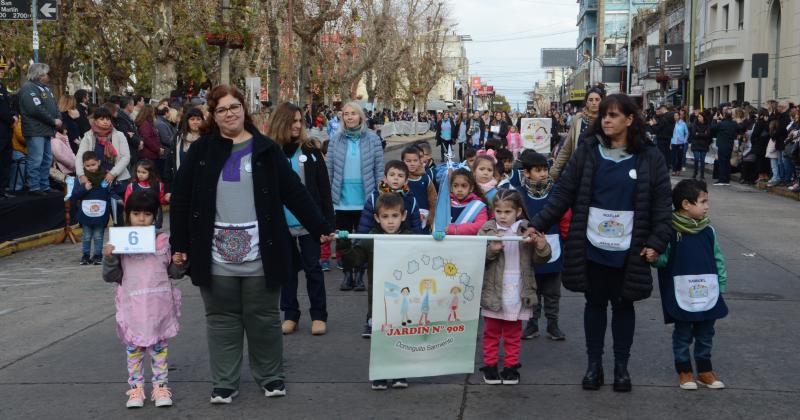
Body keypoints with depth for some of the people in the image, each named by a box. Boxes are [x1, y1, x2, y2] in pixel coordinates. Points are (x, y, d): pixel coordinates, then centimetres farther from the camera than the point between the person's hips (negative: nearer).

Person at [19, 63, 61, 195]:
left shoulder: (45, 88, 19)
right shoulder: (28, 88, -12)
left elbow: (54, 106, 17)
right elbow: (36, 110, -21)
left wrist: (58, 119, -3)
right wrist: (53, 121, -15)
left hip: (46, 130, 10)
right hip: (35, 131, -10)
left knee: (47, 160, 13)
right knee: (36, 160, -8)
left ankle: (45, 186, 21)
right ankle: (34, 188, -3)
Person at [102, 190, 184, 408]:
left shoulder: (164, 241, 1)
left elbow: (174, 273, 9)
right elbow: (111, 277, 3)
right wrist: (108, 258, -14)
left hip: (159, 305, 0)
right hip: (133, 306, 0)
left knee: (159, 347, 9)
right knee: (133, 349, 8)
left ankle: (161, 387, 18)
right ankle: (136, 388, 18)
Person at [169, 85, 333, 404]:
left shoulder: (266, 150, 4)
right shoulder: (200, 152, 4)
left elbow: (294, 192, 2)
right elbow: (181, 199, 5)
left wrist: (321, 230, -1)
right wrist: (179, 245, 2)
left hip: (260, 254, 0)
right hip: (216, 255, 1)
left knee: (263, 318, 9)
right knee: (222, 320, 8)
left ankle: (271, 377, 24)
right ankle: (224, 384, 18)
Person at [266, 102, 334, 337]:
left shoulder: (310, 150, 0)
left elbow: (324, 187, 0)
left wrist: (328, 221, -5)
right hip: (280, 222, 1)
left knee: (312, 267, 5)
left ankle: (319, 315, 15)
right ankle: (290, 315, 22)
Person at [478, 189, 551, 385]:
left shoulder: (527, 231, 0)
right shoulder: (487, 230, -2)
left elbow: (539, 260, 4)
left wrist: (542, 248, -17)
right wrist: (492, 249, -26)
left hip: (517, 293, 1)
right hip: (493, 293, -1)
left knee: (513, 334, 12)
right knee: (491, 332, 11)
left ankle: (511, 366, 22)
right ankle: (490, 366, 20)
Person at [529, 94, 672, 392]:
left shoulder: (649, 157, -2)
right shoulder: (588, 151, 0)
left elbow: (661, 203, -2)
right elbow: (563, 194, -1)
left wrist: (657, 242, -11)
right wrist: (538, 225, -8)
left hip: (627, 249, -1)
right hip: (592, 246, 1)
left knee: (623, 304, 11)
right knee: (595, 303, 10)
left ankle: (621, 366, 24)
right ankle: (594, 364, 23)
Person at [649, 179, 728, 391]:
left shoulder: (708, 231, 3)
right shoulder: (671, 230, -11)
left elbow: (718, 260, 9)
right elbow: (664, 258, -7)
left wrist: (721, 286, 9)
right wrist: (655, 258, -29)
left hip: (708, 296, 4)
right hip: (681, 297, -4)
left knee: (705, 334, 15)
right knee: (683, 334, 9)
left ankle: (705, 370, 29)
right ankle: (684, 370, 23)